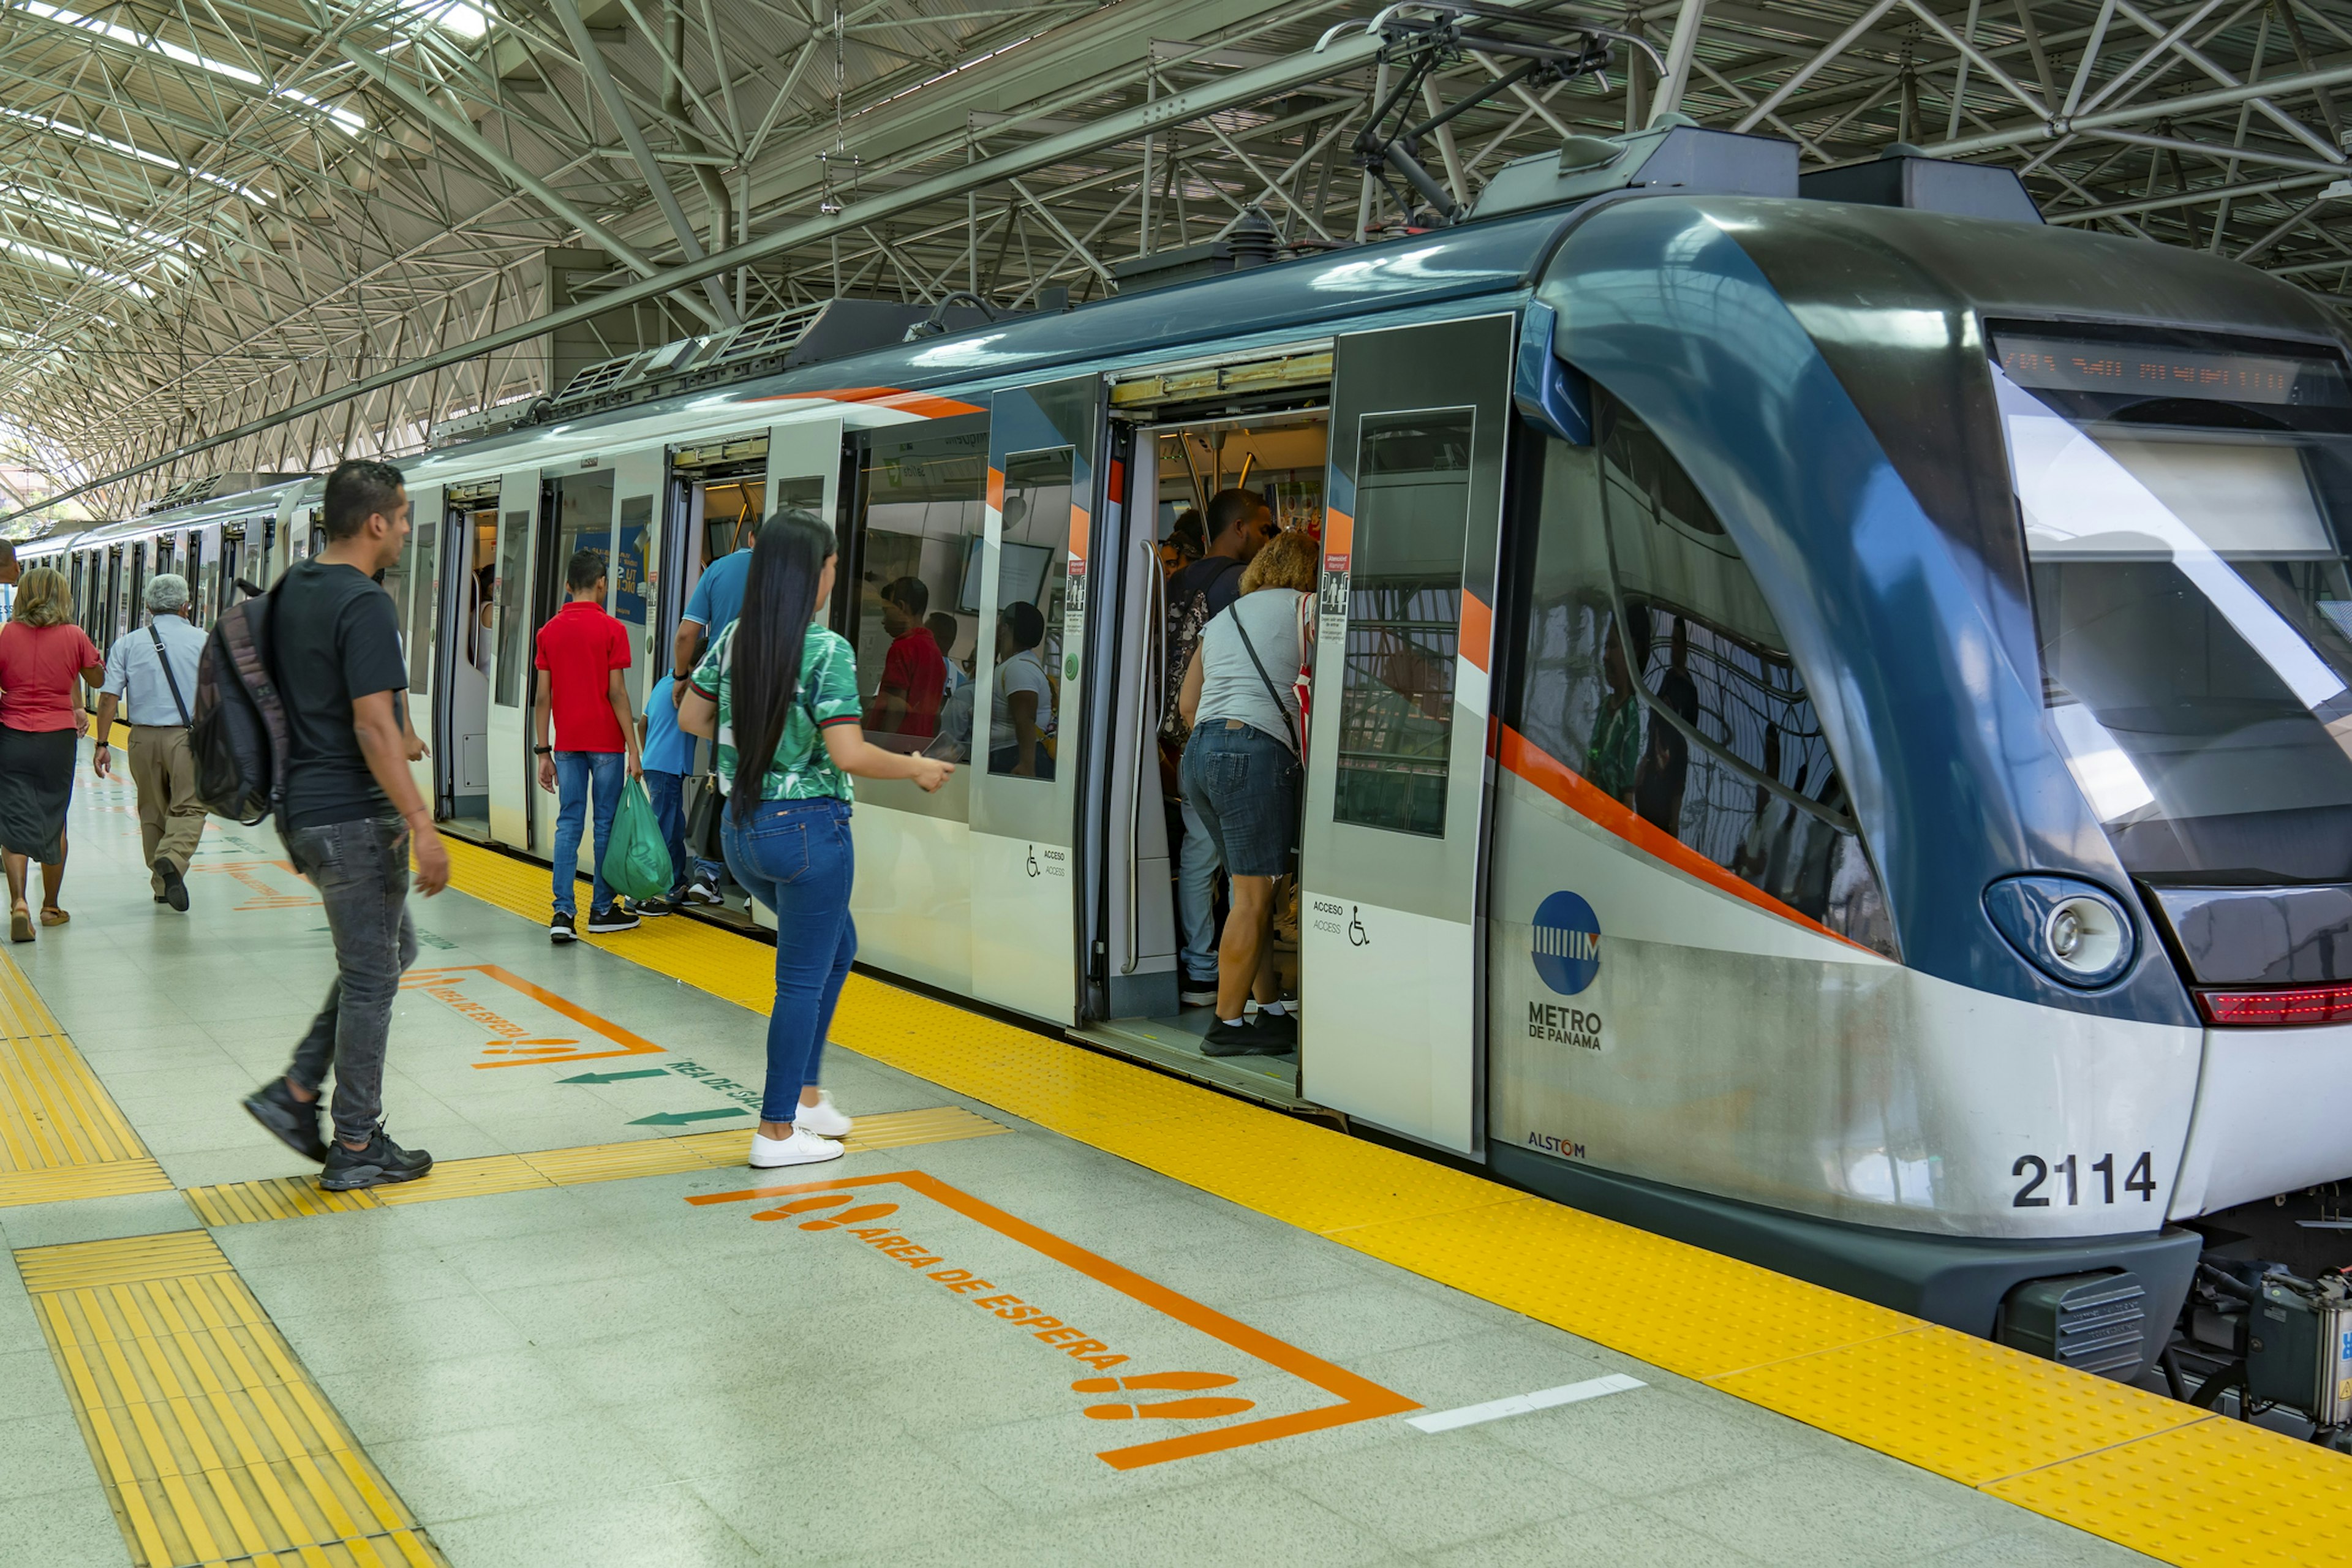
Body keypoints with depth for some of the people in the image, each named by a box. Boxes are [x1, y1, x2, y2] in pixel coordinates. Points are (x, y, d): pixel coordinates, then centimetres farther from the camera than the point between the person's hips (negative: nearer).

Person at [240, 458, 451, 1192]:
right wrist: (422, 825, -21)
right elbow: (373, 726, -23)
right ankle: (357, 1147, 12)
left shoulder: (290, 591, 10)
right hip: (353, 818, -9)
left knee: (393, 948, 20)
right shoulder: (364, 605, -18)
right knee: (371, 977, 2)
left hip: (304, 809, 9)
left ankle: (296, 1092, 17)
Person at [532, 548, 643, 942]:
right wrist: (633, 749, -6)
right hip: (606, 742, -3)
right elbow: (617, 693, -10)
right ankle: (602, 909, 13)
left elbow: (543, 697, 4)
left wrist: (543, 753, 8)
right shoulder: (611, 629, -6)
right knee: (606, 823, 6)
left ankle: (563, 913, -4)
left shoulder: (549, 631, 5)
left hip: (567, 744, 3)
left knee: (568, 824, 4)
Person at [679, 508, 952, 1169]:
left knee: (836, 944, 25)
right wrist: (917, 768, -6)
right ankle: (776, 1132, 13)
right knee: (803, 979, 6)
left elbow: (689, 717, 12)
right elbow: (849, 754, -22)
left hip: (742, 829, 7)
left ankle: (804, 1093, 27)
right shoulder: (827, 651, -17)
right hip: (808, 828, -7)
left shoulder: (733, 639, 2)